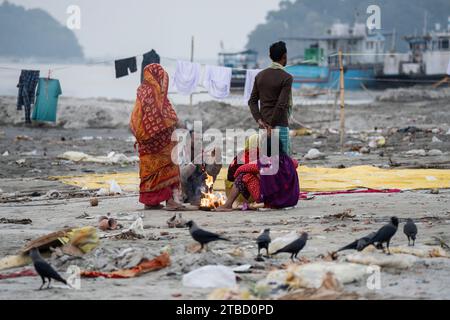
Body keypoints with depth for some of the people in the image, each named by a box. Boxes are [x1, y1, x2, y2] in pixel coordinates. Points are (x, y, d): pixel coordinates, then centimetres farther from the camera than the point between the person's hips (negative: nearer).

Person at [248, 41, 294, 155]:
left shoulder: (260, 76, 9)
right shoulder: (286, 78, -10)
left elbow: (252, 101, 7)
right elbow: (281, 105, -18)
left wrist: (259, 120, 0)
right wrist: (272, 125, -13)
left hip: (263, 125, 6)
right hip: (280, 125, -6)